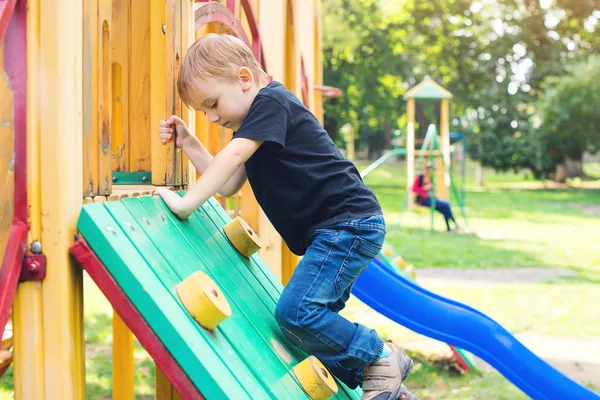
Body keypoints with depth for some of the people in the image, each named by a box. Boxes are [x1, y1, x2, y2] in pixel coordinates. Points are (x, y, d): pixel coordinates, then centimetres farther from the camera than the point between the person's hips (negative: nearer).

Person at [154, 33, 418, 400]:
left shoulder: (271, 101, -10)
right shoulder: (254, 127, 20)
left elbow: (233, 157, -22)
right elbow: (228, 185, 18)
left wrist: (186, 203, -19)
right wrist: (188, 143, 13)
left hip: (349, 223, -11)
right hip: (332, 231, 11)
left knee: (295, 311, -19)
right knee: (317, 322, 10)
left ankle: (380, 357, -1)